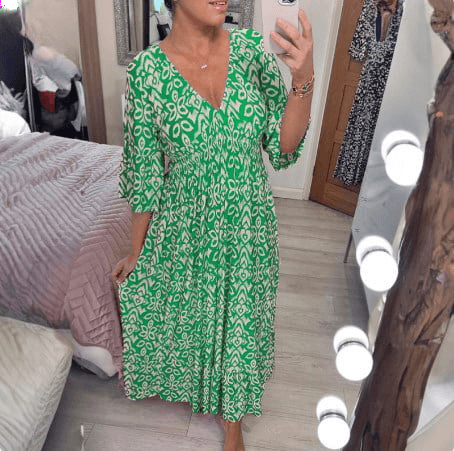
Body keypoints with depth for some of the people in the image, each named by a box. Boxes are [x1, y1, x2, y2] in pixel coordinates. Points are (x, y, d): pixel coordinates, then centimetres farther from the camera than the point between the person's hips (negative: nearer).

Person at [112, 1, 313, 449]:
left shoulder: (252, 46, -8)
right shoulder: (147, 70, -14)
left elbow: (282, 146, -8)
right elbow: (145, 172, -6)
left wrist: (303, 80, -26)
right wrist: (136, 251, 3)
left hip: (247, 227, 2)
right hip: (184, 227, -2)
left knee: (238, 322, 20)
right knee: (178, 313, 22)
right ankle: (171, 376, 61)